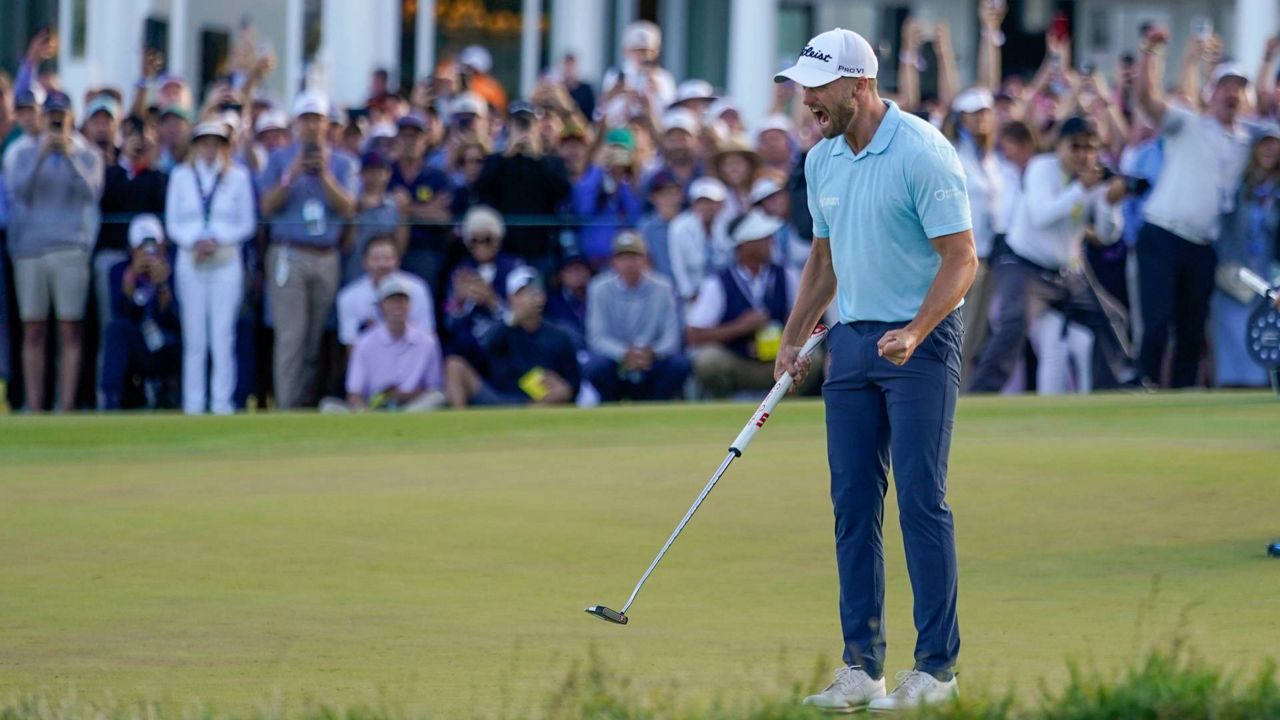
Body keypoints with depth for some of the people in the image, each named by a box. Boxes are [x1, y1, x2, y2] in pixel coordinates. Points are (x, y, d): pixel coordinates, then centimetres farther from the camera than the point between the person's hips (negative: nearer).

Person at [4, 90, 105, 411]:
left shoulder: (87, 156, 9)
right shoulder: (20, 154, 12)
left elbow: (90, 192, -7)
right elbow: (20, 190, -4)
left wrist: (70, 155, -17)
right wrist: (41, 155, -15)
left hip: (70, 249, -1)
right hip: (28, 249, 1)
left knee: (70, 331, -7)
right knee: (33, 332, 1)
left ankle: (67, 407, -9)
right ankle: (34, 407, 2)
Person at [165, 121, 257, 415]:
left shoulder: (238, 176, 6)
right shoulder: (181, 176, 9)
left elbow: (247, 224, 4)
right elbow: (173, 223, 7)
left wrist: (217, 240, -9)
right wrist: (194, 242, -11)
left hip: (226, 260, -1)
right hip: (190, 260, 1)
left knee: (223, 334, -7)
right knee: (194, 336, 0)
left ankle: (222, 402, -4)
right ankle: (193, 404, 2)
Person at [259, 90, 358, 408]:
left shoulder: (342, 164, 12)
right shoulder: (280, 159, 8)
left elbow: (347, 208, -1)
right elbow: (267, 207, -1)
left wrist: (324, 176, -14)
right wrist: (292, 175, -13)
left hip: (327, 259, 3)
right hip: (289, 256, -3)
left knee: (315, 338, 3)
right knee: (291, 336, -11)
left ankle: (305, 403, 9)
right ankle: (287, 408, -14)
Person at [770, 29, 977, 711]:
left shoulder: (922, 152, -15)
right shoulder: (820, 159, 8)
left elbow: (961, 258, -16)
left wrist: (914, 333, -28)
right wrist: (794, 338, 14)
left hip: (919, 343, -7)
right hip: (851, 341, 7)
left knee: (921, 500, -8)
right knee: (852, 505, 4)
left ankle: (936, 665, -3)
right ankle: (862, 666, 7)